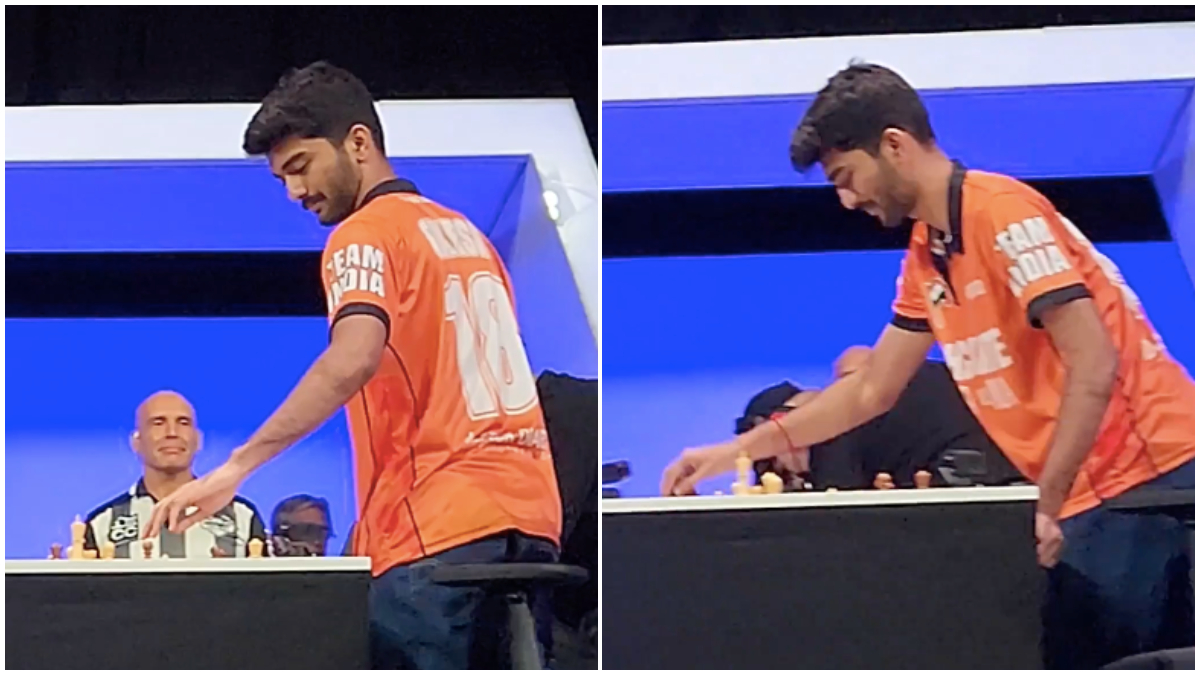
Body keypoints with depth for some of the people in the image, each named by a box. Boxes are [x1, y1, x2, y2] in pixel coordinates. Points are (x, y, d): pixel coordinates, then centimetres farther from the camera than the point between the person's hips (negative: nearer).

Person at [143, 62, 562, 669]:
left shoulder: (367, 234, -3)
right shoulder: (466, 233, 23)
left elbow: (353, 359, -22)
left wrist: (236, 469, -26)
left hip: (441, 530, -8)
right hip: (529, 514, 8)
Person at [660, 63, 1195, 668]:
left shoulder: (1004, 213, -14)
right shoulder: (924, 260, 14)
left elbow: (1094, 366, -20)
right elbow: (871, 391, 25)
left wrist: (1047, 506, -21)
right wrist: (735, 452, 22)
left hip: (1148, 478, -8)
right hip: (1088, 501, 8)